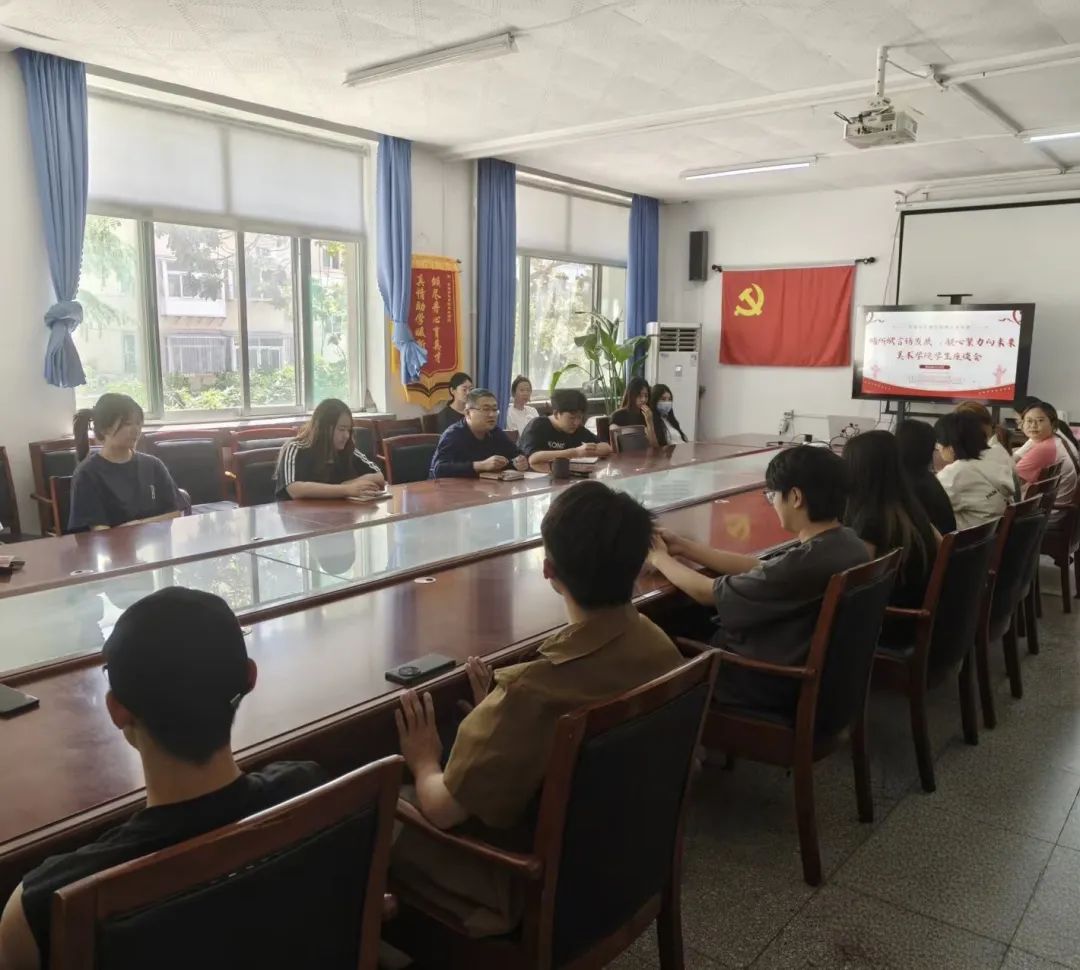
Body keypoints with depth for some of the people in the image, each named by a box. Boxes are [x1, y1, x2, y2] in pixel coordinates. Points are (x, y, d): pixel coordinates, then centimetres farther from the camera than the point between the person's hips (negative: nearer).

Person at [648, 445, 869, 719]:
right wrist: (685, 547, 6)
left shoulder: (804, 564, -32)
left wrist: (661, 558, -1)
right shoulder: (850, 543, -6)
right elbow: (762, 570, 5)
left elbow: (708, 593, -19)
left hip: (780, 690, -8)